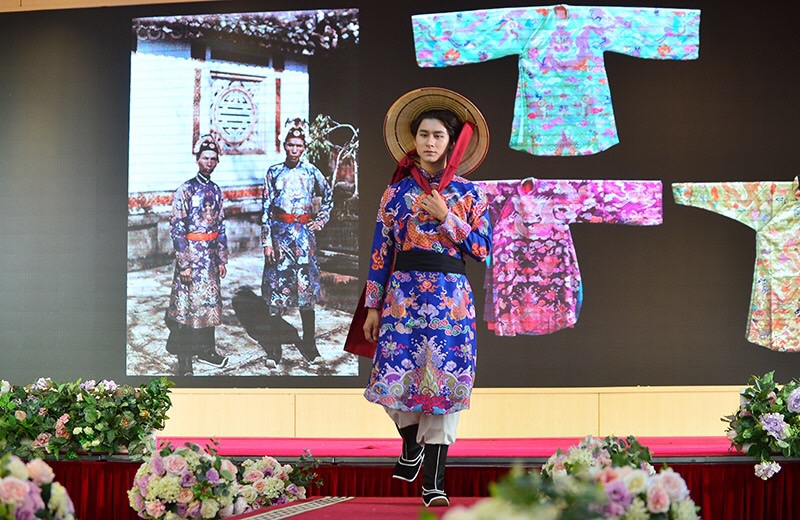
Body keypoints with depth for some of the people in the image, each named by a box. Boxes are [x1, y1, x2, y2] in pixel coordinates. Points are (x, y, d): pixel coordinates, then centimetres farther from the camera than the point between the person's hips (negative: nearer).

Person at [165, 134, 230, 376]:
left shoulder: (216, 191, 10)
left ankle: (206, 349, 25)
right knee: (187, 303, -2)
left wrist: (222, 259, 12)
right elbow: (176, 228, -12)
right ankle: (184, 361, 3)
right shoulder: (185, 190, -10)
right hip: (191, 253, -6)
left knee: (210, 301, 12)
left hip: (211, 255, 6)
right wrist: (184, 263, -16)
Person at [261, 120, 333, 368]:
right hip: (279, 233, -1)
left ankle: (310, 346, 8)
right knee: (277, 290, -1)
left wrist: (321, 220, 11)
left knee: (307, 289, 1)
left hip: (304, 234, 1)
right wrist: (267, 242, -5)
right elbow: (266, 209, 1)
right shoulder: (274, 172, 2)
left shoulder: (311, 171, 5)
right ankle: (275, 348, 4)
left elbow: (328, 196, 21)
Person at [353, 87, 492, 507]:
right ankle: (411, 444, 26)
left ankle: (434, 483, 3)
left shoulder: (467, 193, 7)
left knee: (443, 380, -4)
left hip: (450, 297, 0)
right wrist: (373, 306, 3)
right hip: (403, 293, 1)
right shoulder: (397, 192, 7)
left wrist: (445, 218, -9)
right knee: (395, 376, -7)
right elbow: (381, 249, 7)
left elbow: (482, 249, 2)